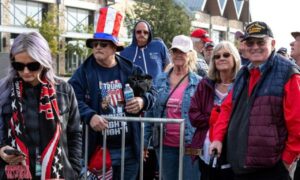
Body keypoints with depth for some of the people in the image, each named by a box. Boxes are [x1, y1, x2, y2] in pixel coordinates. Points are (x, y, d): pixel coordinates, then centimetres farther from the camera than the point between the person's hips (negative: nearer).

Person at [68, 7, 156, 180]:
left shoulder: (131, 70, 4)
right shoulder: (83, 72, -3)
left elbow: (152, 91, 12)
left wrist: (143, 101, -10)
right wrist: (89, 116, -31)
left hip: (129, 149, 2)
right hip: (97, 149, -2)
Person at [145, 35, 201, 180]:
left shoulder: (199, 83, -2)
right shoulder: (160, 80, 7)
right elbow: (151, 112, 9)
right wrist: (145, 141, 6)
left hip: (189, 146, -3)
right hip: (165, 145, 3)